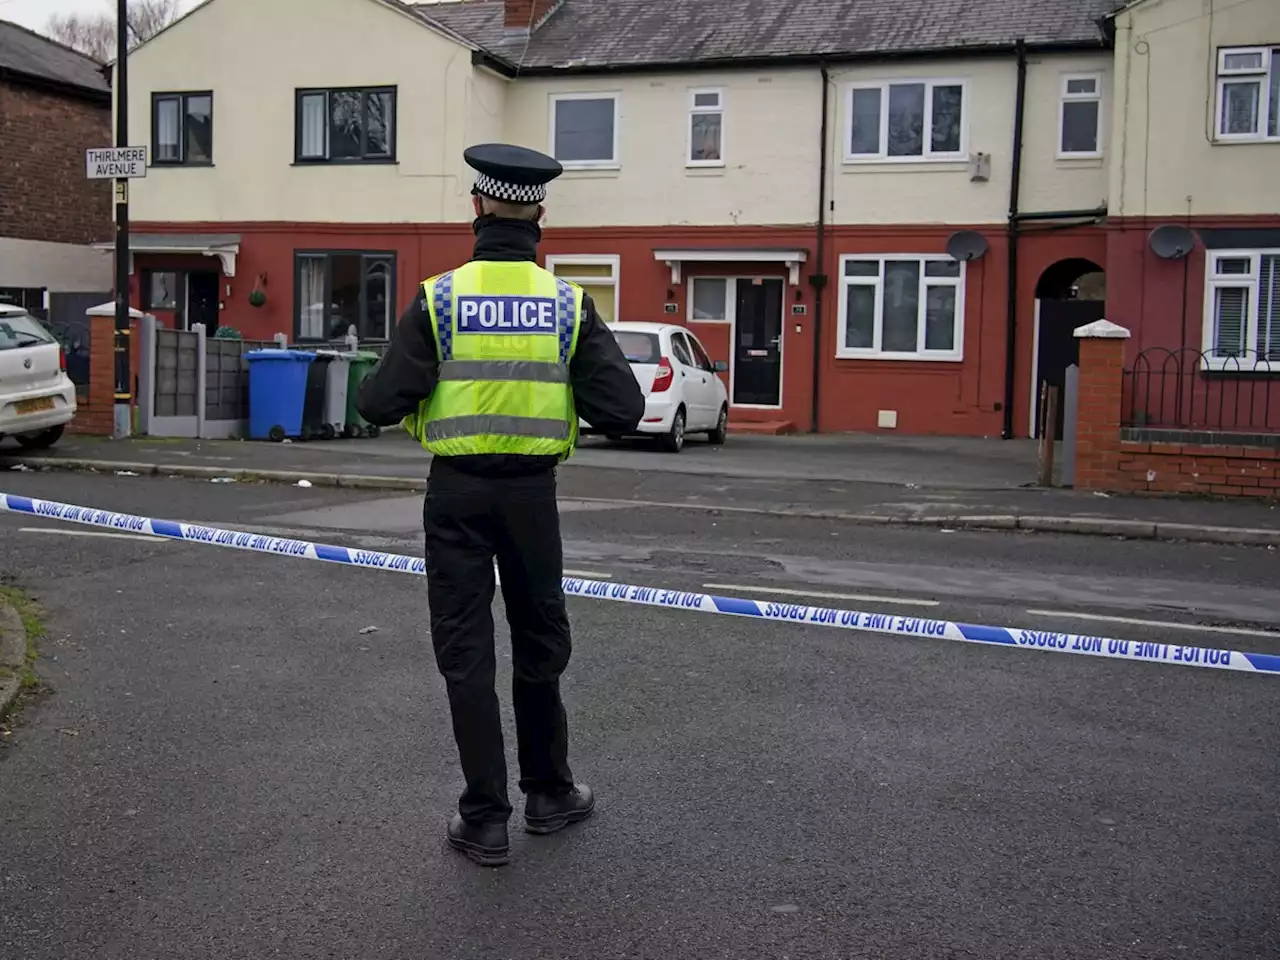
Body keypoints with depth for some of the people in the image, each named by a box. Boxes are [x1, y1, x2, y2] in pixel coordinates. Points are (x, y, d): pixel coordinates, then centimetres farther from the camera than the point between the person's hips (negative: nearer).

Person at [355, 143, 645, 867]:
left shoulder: (441, 298, -9)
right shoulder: (569, 303, -5)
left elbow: (382, 405, -14)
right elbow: (622, 412, -9)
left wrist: (378, 389, 9)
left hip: (457, 494, -1)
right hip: (532, 492, 2)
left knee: (467, 652, 7)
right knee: (540, 645, 18)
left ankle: (486, 820, 10)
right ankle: (549, 793, 31)